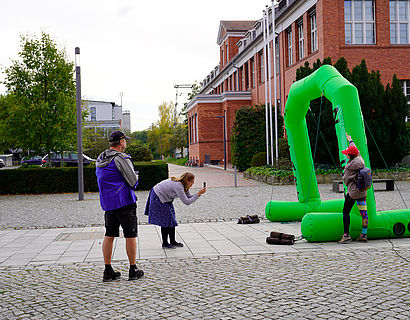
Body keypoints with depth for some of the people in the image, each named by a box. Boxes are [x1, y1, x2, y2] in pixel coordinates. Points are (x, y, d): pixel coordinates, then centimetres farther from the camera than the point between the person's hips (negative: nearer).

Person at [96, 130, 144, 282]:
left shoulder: (100, 159, 11)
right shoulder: (121, 158, -15)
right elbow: (133, 182, -15)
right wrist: (135, 178, 9)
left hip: (107, 202, 7)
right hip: (124, 201, -7)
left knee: (109, 235, 9)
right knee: (130, 235, 2)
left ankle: (108, 271, 11)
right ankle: (133, 270, 8)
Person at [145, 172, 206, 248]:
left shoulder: (184, 185, -2)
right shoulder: (178, 186, -31)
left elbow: (189, 197, 0)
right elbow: (186, 202, -31)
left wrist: (198, 193, -14)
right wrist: (198, 194, -28)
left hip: (164, 198, 10)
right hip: (158, 198, -10)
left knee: (171, 219, 11)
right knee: (166, 220, -6)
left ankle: (172, 241, 18)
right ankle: (165, 243, 5)